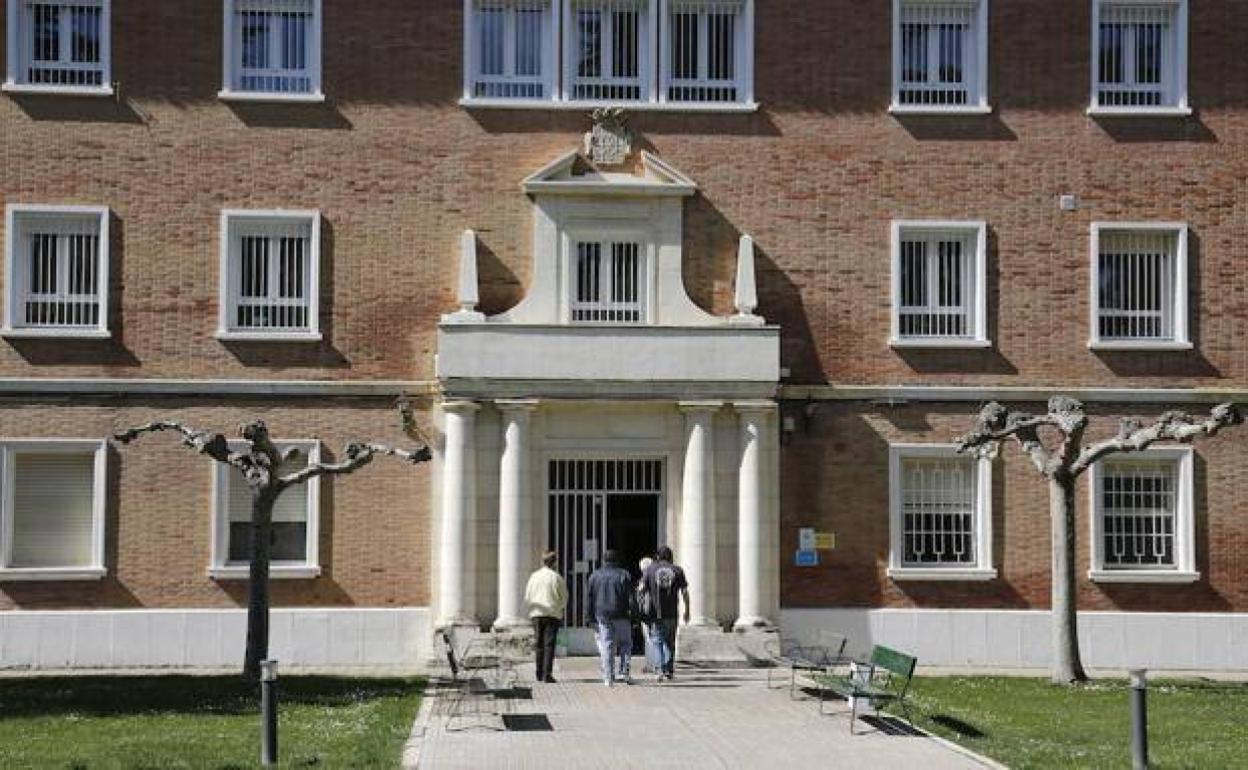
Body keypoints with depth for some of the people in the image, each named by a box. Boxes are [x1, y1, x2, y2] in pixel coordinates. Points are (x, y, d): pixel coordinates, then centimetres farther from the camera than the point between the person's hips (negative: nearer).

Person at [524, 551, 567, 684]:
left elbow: (527, 597, 4)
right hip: (553, 614, -3)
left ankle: (539, 675, 13)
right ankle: (547, 674, -11)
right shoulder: (556, 577, -5)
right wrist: (560, 608, 17)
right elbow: (564, 597, -1)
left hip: (537, 614, 3)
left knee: (539, 645, 11)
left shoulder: (534, 576, 3)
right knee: (549, 645, -4)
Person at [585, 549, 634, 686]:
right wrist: (632, 611, 0)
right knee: (625, 644, 11)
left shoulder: (595, 576, 7)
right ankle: (624, 672, 1)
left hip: (602, 615, 2)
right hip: (621, 616, -2)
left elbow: (588, 597, 8)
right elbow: (631, 596, -3)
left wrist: (590, 615, 12)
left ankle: (608, 677, -1)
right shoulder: (624, 575, 0)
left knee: (606, 647, 2)